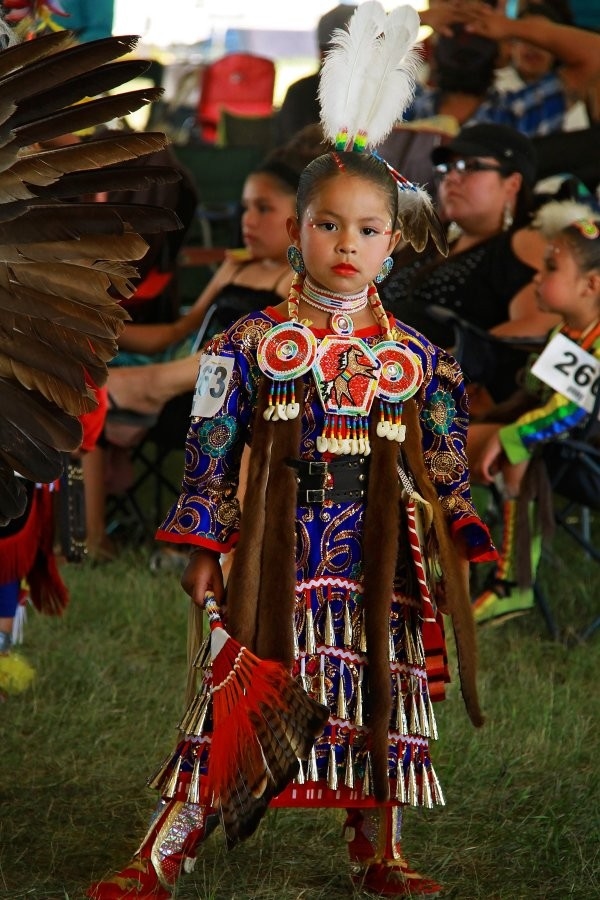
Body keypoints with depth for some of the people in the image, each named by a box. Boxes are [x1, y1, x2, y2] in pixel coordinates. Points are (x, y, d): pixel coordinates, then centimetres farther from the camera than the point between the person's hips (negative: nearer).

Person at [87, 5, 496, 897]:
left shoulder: (418, 358, 5)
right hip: (275, 551, -2)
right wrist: (203, 549, -2)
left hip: (378, 558, 2)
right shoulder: (253, 342, 0)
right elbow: (211, 452, 1)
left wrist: (462, 552, 1)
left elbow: (445, 466, 9)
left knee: (380, 698, 6)